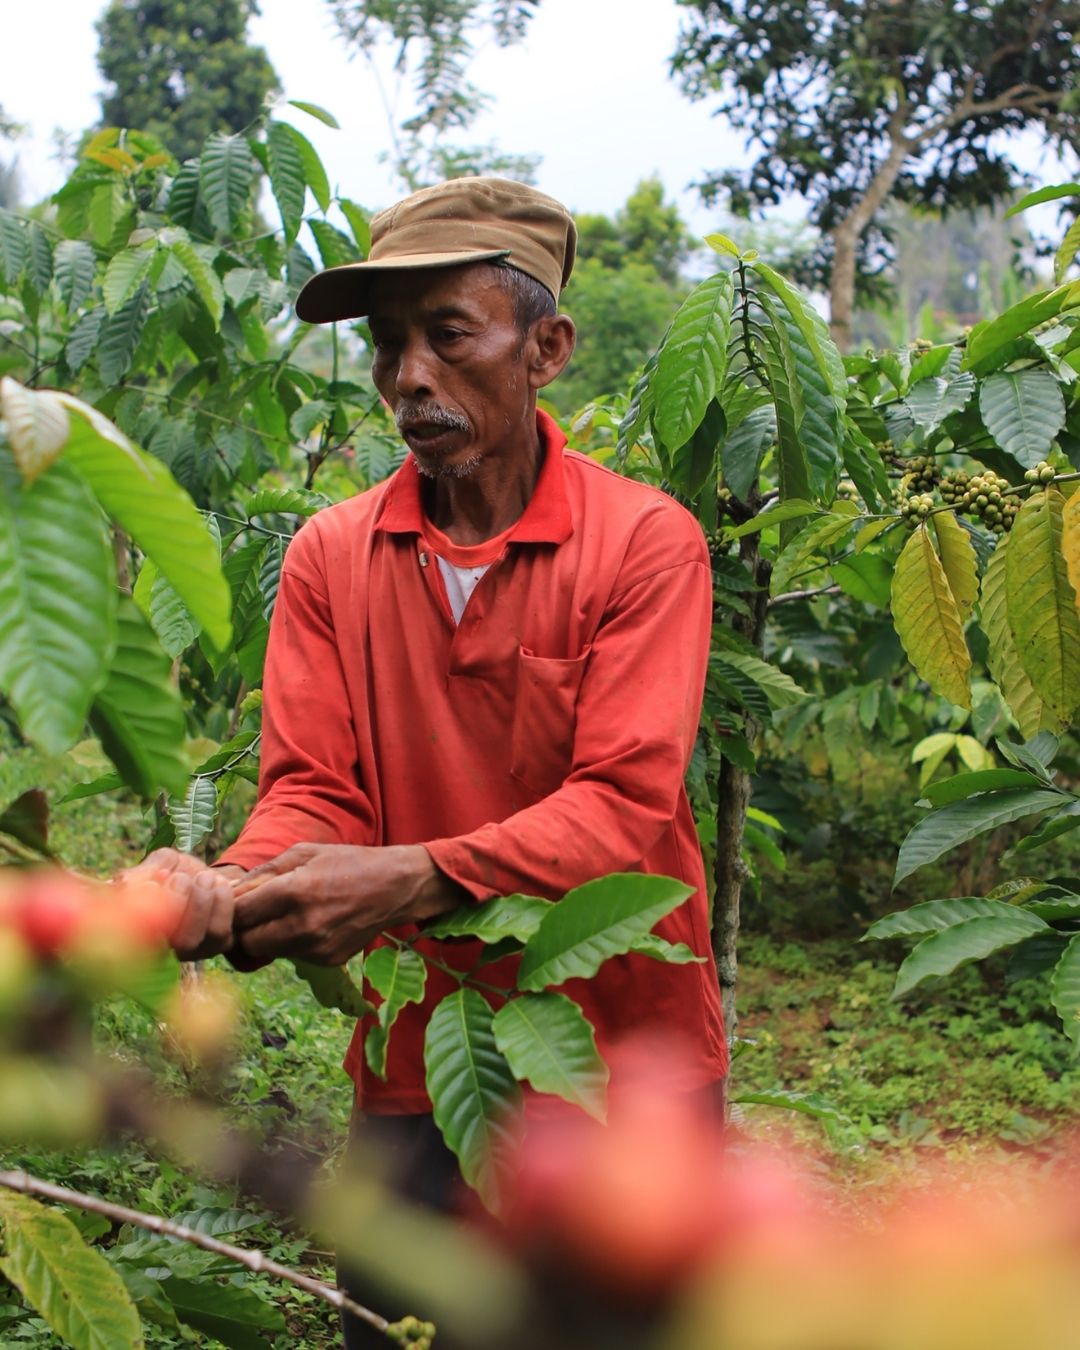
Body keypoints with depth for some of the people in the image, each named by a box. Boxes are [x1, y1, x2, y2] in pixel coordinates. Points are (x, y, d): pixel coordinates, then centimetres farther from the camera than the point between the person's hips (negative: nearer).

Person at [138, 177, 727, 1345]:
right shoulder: (330, 555, 1)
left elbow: (624, 805, -18)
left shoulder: (645, 542, -9)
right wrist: (233, 889, -27)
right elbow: (312, 792, -4)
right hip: (414, 1065, 2)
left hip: (620, 1064, -2)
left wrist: (417, 878, -33)